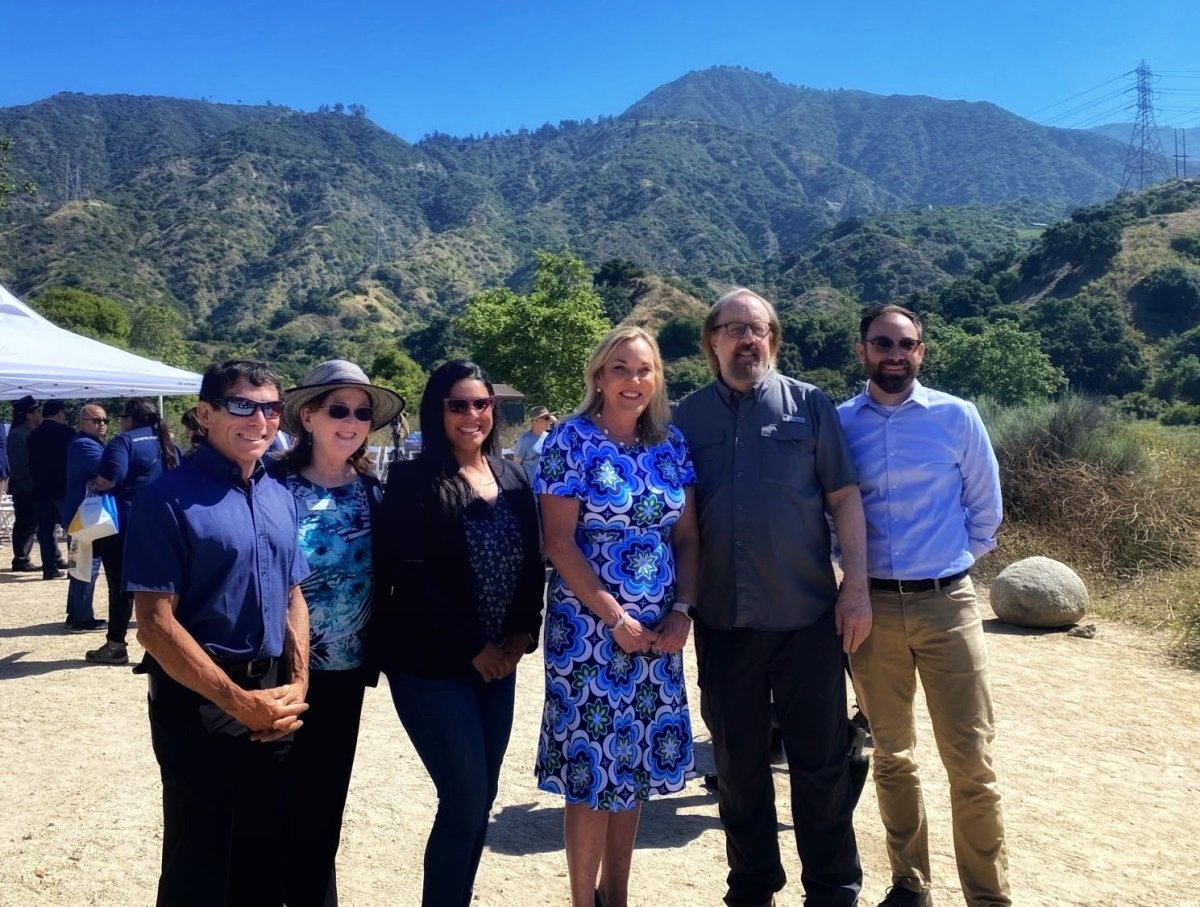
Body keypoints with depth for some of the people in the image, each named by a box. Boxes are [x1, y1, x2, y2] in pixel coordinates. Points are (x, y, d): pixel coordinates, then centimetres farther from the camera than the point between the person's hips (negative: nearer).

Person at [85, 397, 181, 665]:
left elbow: (109, 479, -24)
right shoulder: (169, 445, 13)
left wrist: (93, 485, -5)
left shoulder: (124, 441, -11)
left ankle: (115, 646, 11)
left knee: (121, 586, 3)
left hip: (124, 527, -6)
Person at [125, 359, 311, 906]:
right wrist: (238, 701, -18)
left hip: (274, 698, 6)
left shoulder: (281, 497, 6)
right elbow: (154, 622, -17)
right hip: (201, 700, -6)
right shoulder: (169, 497, -14)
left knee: (268, 855, 18)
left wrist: (297, 684, -2)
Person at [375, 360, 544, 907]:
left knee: (480, 799, 12)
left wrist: (523, 632, -5)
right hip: (432, 664, -5)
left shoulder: (512, 478, 7)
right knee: (466, 797, -6)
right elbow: (406, 574, -15)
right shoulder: (413, 480, -9)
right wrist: (471, 646, -15)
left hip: (498, 661, 6)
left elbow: (533, 562, 9)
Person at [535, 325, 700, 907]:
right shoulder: (571, 441, -8)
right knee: (593, 768, 1)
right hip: (591, 626, -5)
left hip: (658, 628, 5)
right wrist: (615, 618, -15)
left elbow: (687, 536, 7)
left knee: (636, 762, 12)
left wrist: (681, 611, -5)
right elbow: (559, 543, -12)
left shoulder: (671, 443, 6)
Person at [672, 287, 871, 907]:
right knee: (738, 764, 14)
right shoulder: (685, 417, 5)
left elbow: (844, 498, 0)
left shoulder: (810, 405, 2)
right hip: (722, 622, 2)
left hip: (808, 616, -1)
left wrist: (856, 586, -7)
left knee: (820, 760, 8)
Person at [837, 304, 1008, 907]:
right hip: (872, 607, 1)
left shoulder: (956, 416, 0)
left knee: (971, 761, 1)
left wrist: (953, 564, 10)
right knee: (892, 758, 13)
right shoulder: (836, 424, 1)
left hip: (946, 603, -1)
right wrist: (856, 564, 8)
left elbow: (985, 509, 9)